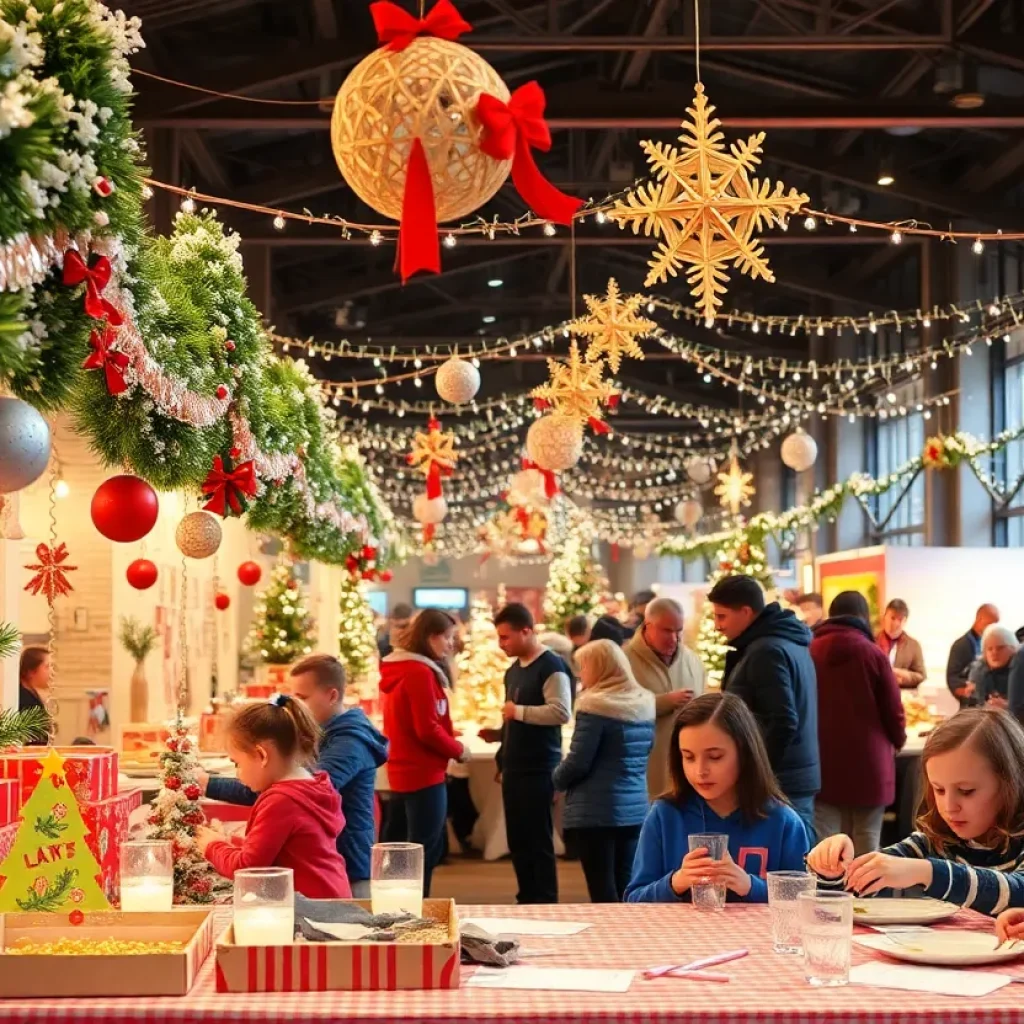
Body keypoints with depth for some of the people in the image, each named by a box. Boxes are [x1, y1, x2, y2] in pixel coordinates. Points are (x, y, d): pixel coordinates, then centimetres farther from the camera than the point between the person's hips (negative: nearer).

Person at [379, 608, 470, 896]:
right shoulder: (420, 673, -17)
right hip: (423, 773, -10)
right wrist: (459, 750, -6)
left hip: (405, 771, 10)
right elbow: (427, 730, -20)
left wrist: (449, 741, 4)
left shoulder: (401, 670, 12)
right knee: (425, 851, -3)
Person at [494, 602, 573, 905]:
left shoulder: (551, 667, -13)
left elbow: (561, 712, -25)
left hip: (538, 769, -9)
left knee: (538, 841, -4)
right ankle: (527, 902, 20)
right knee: (517, 842, 12)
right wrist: (499, 731, 11)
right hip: (514, 768, 9)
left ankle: (546, 904, 4)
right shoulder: (514, 670, 15)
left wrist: (518, 711, -18)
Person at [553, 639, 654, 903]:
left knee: (603, 890, -1)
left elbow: (578, 762, -13)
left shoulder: (595, 706, -14)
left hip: (595, 812, -7)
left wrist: (557, 780, 5)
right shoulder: (645, 704, 8)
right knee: (625, 888, 12)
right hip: (635, 810, 7)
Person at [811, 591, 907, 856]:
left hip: (823, 766, 2)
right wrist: (897, 741, 20)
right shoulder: (872, 653, -6)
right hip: (867, 766, -2)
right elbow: (894, 713, -1)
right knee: (865, 850, 5)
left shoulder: (810, 652, 0)